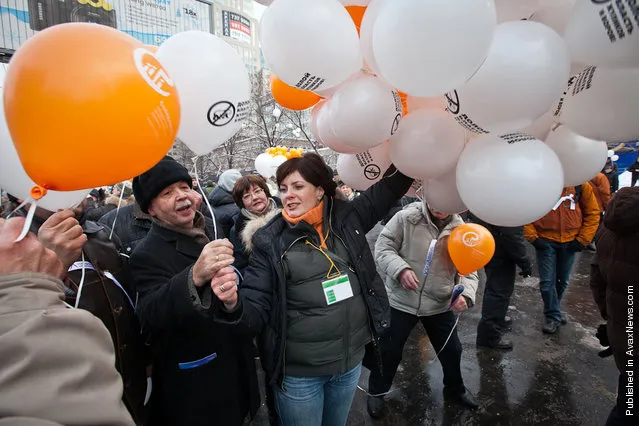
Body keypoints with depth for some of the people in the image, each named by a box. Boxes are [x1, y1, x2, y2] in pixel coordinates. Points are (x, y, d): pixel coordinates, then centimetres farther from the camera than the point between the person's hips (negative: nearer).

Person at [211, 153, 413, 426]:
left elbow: (393, 185, 5)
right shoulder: (269, 241, -11)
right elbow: (256, 310, -12)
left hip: (351, 361, 4)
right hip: (298, 373, -3)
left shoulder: (346, 218, -4)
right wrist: (233, 304, -32)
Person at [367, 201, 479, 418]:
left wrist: (465, 294, -20)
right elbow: (383, 247, -13)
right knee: (389, 351, 11)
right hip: (401, 301, -3)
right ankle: (376, 392, 37)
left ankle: (455, 388, 51)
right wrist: (401, 269, -29)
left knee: (451, 349, 20)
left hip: (440, 305, 4)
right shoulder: (406, 217, -13)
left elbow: (469, 270, -1)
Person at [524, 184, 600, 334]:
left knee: (563, 280, 16)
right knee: (547, 281, -1)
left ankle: (554, 309, 37)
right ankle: (552, 316, 16)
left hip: (570, 241, 3)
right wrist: (532, 237, -12)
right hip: (545, 241, -3)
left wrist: (582, 239, -1)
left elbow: (592, 212, 5)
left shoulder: (581, 184, -4)